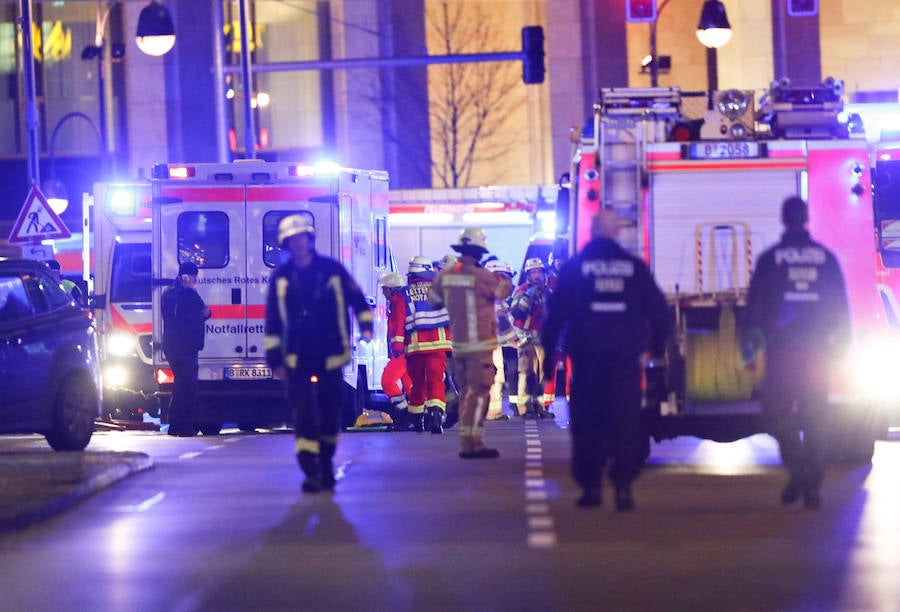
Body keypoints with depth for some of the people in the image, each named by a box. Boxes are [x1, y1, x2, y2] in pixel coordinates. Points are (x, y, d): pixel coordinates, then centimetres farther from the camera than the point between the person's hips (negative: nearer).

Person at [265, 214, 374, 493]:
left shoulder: (332, 269, 2)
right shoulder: (280, 277, 4)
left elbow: (356, 298, 12)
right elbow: (273, 321, 8)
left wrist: (365, 325, -3)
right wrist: (275, 359, 5)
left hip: (330, 356, 1)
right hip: (297, 359, -1)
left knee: (330, 414, 8)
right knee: (304, 415, -12)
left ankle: (326, 466, 27)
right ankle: (310, 472, -16)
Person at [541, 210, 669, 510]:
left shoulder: (574, 267, 2)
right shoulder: (635, 266, 6)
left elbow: (557, 311, 0)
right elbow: (657, 308, 8)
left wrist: (548, 350, 7)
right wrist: (657, 346, 18)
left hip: (586, 354, -1)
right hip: (626, 355, 1)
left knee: (587, 421, 7)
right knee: (626, 420, 0)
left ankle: (590, 485, 5)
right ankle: (623, 486, -9)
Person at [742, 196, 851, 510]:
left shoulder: (770, 258, -1)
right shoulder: (826, 257, 6)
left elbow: (755, 305, -1)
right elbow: (841, 305, 9)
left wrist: (748, 343, 5)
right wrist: (842, 341, 17)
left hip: (782, 351, -3)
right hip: (817, 351, 3)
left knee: (776, 412, 4)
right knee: (815, 417, 7)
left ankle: (797, 466, -19)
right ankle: (812, 485, 4)